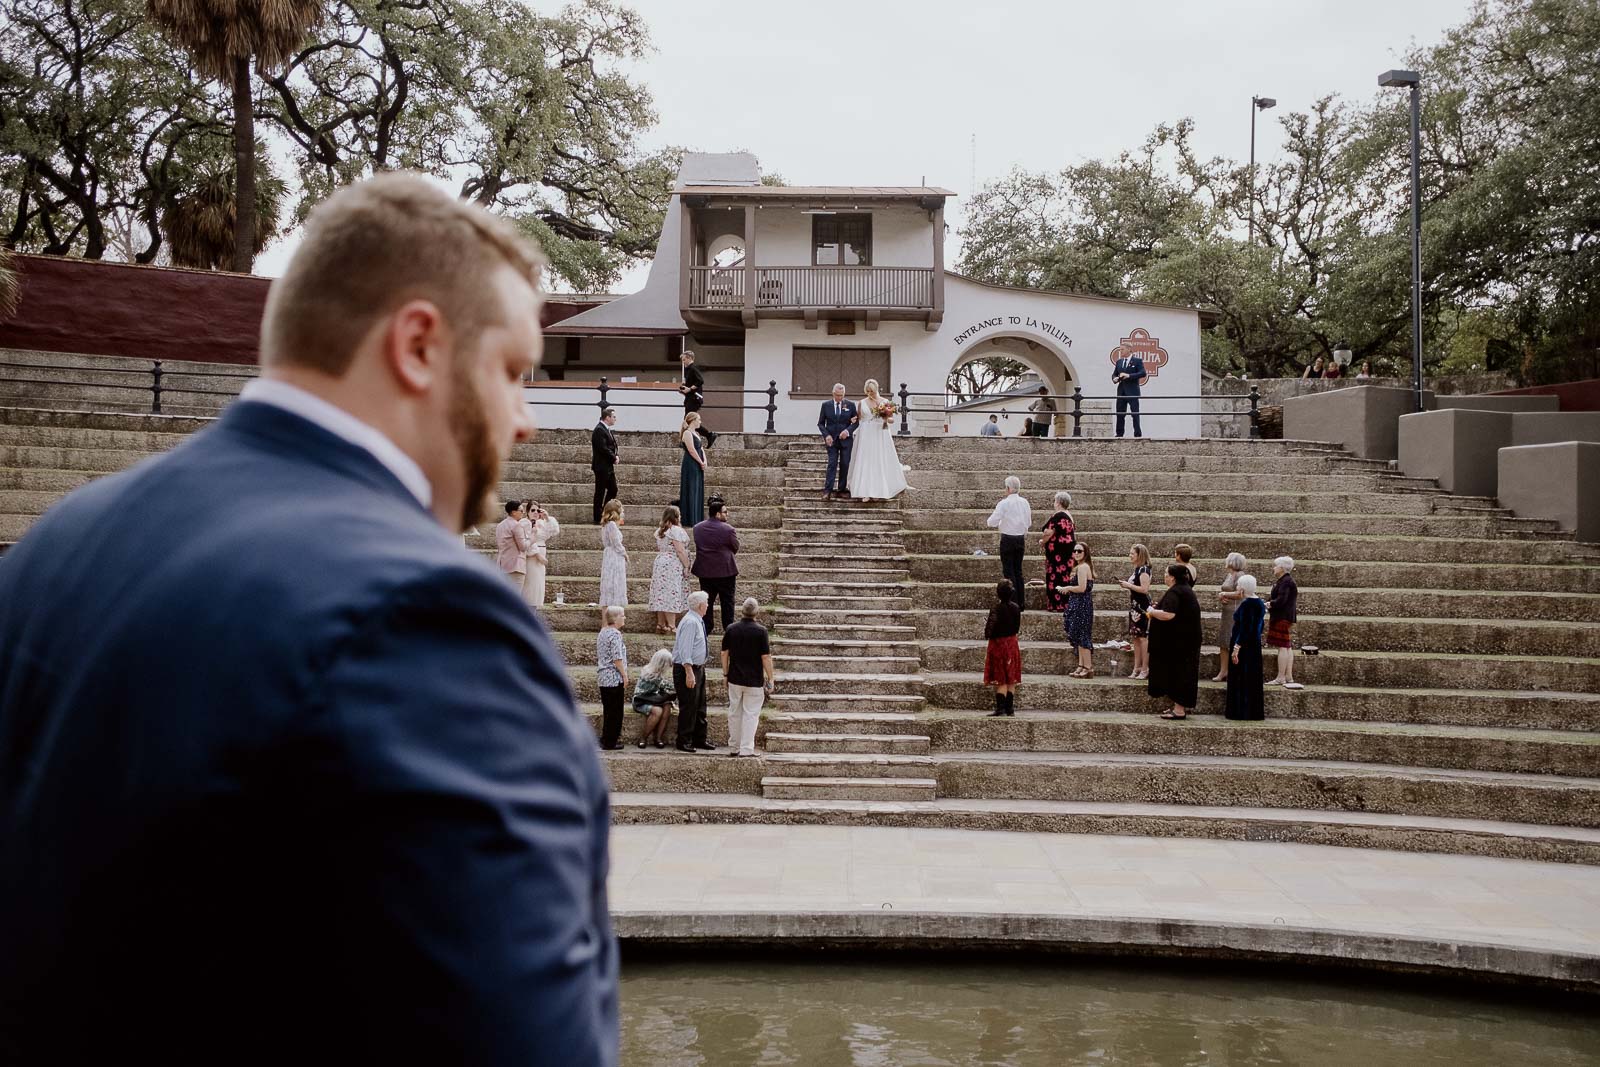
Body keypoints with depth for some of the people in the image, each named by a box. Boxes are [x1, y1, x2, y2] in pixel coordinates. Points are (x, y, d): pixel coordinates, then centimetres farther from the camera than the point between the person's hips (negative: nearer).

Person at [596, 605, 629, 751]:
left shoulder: (603, 632, 14)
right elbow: (617, 658, -19)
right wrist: (625, 675, -12)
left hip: (604, 677, 9)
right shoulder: (615, 634, -14)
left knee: (607, 710, 15)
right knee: (615, 711, -2)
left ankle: (605, 740, 20)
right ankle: (610, 742, 1)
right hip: (615, 677, -9)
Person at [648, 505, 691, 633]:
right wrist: (686, 566, -14)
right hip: (673, 566, -8)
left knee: (661, 595, 9)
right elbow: (680, 551, -18)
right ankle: (670, 627, -8)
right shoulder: (676, 530, -14)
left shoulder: (659, 531, 11)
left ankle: (660, 625, 12)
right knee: (672, 595, -7)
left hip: (659, 564, 8)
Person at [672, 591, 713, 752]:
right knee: (688, 707, -4)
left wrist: (698, 670, 19)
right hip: (688, 669, -10)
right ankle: (684, 742, 4)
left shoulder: (698, 621, 11)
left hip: (698, 668, 10)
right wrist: (689, 673, -26)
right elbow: (685, 650, -24)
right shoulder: (690, 622, -19)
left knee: (699, 707, 15)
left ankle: (699, 740, 23)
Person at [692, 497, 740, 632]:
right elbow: (736, 548, -4)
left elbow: (698, 546, 12)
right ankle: (729, 628, 8)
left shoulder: (697, 528, 2)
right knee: (727, 601, 6)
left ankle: (707, 627, 15)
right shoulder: (728, 529, -16)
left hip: (704, 571, 5)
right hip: (725, 571, -5)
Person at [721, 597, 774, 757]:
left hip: (735, 679, 4)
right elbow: (766, 657, -11)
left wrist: (725, 674, 17)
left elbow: (724, 653, 5)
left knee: (734, 713, 13)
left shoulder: (731, 629, 0)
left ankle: (734, 748, 20)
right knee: (751, 714, 1)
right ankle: (746, 749, -4)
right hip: (754, 681, -4)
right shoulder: (760, 631, -11)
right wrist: (770, 679, -3)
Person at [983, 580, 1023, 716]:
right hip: (1012, 643, 6)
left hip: (998, 644, -6)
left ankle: (1000, 708, -3)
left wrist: (986, 625, -1)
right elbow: (1017, 628, 7)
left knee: (1001, 680, -2)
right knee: (1011, 679, 11)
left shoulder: (996, 609, -20)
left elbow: (991, 630, -21)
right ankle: (1010, 707, 15)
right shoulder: (1015, 608, -1)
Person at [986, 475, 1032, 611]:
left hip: (1007, 540, -5)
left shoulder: (1004, 503, -15)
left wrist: (998, 524, 6)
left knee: (1009, 572, 1)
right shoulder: (1024, 502, 1)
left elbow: (992, 522, -15)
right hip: (1021, 538, 5)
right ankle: (1020, 603, 17)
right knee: (1018, 571, 14)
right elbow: (1028, 523, 9)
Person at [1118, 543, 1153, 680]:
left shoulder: (1144, 570, -13)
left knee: (1143, 637, -7)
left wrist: (1129, 585, -16)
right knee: (1135, 637, 11)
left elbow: (1144, 589, -23)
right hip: (1134, 607, 10)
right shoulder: (1136, 570, 15)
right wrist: (1126, 584, 8)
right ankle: (1137, 668, 15)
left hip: (1142, 607, -10)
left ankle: (1145, 669, -4)